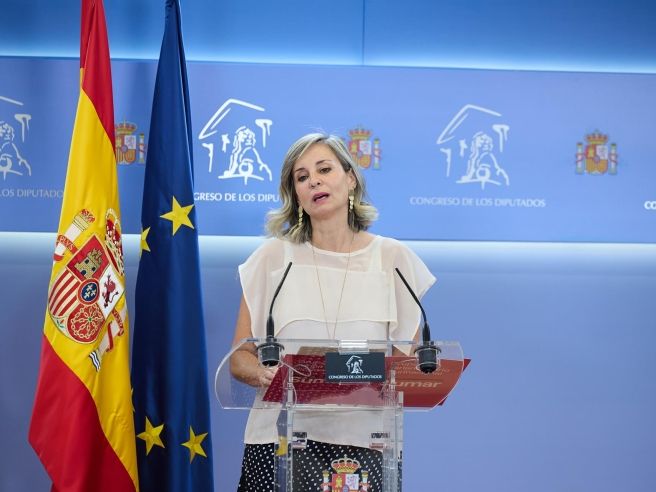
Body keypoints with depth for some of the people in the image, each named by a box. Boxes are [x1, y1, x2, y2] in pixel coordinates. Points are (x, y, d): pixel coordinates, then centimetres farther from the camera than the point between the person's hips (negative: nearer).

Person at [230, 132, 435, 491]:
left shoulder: (393, 258, 7)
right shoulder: (273, 257, 5)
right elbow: (240, 357, 6)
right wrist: (264, 373, -16)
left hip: (365, 440, 1)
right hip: (281, 438, 0)